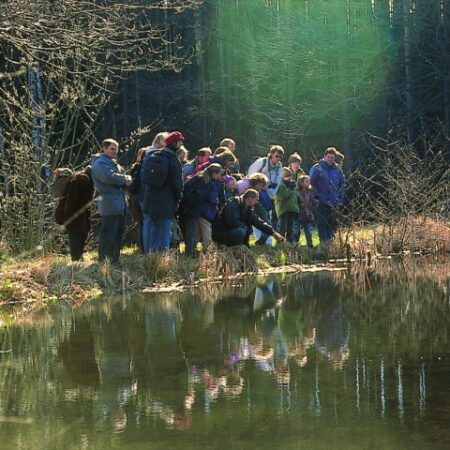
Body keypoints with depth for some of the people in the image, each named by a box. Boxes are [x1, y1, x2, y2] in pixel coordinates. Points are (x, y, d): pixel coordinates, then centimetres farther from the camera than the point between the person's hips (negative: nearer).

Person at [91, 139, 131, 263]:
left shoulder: (114, 163, 23)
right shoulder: (100, 163, -8)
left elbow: (126, 177, 18)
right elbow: (109, 176, -25)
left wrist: (126, 180, -6)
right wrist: (124, 180, -10)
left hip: (120, 205, 10)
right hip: (110, 204, -10)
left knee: (118, 233, 13)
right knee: (108, 234, -10)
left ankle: (115, 259, 20)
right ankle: (104, 260, -8)